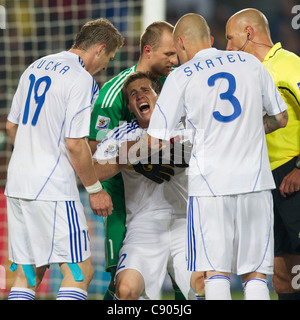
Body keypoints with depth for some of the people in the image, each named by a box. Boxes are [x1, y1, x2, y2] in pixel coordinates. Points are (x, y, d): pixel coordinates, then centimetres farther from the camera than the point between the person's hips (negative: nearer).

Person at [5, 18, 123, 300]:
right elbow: (75, 145, -15)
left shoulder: (34, 68, 14)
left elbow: (11, 125, 22)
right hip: (53, 188, -8)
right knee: (80, 272, -5)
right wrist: (95, 190, -5)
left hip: (17, 182, 8)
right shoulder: (81, 80, -11)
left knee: (26, 274, 12)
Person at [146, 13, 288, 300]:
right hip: (256, 179, 3)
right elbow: (280, 118, 18)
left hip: (210, 180, -2)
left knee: (216, 271, 1)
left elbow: (155, 141, -1)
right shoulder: (250, 63, 9)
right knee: (255, 273, 5)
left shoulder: (181, 76, -1)